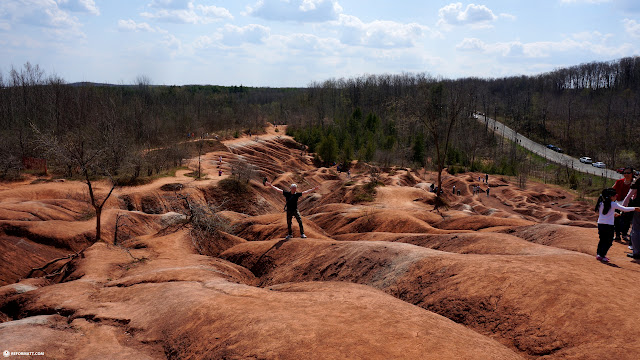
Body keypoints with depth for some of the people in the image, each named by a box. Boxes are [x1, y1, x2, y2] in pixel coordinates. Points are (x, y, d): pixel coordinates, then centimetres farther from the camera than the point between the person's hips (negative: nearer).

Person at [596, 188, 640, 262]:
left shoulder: (601, 203, 6)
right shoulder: (613, 204, -9)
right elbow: (624, 209, -8)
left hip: (600, 224, 6)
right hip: (609, 226, -6)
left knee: (602, 240, 19)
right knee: (608, 242, 4)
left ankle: (598, 253, 22)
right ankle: (601, 255, 0)